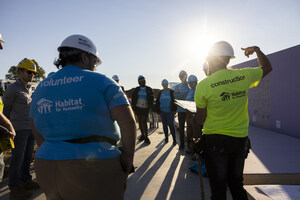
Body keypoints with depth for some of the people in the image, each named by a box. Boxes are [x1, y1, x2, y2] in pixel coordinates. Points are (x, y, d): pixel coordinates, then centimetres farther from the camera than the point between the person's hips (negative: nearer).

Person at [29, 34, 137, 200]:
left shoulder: (40, 88, 10)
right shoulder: (100, 82, -8)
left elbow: (39, 135, 12)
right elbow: (128, 122, -15)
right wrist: (128, 156, -5)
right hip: (94, 169, -5)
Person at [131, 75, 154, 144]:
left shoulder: (149, 89, 1)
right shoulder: (136, 89, 5)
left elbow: (151, 99, 2)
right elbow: (133, 99, 7)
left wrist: (149, 108, -5)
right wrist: (134, 108, -1)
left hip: (145, 108, -3)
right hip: (138, 108, 3)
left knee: (144, 122, -9)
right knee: (140, 122, 8)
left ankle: (146, 137, -2)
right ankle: (142, 135, 21)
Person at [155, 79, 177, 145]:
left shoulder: (172, 92, -1)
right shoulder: (160, 93, 10)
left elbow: (175, 101, -2)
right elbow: (157, 102, 15)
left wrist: (174, 109, -9)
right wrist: (158, 110, 10)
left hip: (170, 111, -4)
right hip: (162, 111, 4)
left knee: (171, 125, -8)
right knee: (164, 125, 10)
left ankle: (174, 139, -1)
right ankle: (166, 137, 22)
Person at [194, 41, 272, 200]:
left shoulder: (204, 85, -15)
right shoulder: (244, 76, -5)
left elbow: (200, 119, -6)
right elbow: (267, 67, 17)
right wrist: (257, 50, 26)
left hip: (216, 141, -4)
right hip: (240, 139, 4)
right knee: (237, 185, 21)